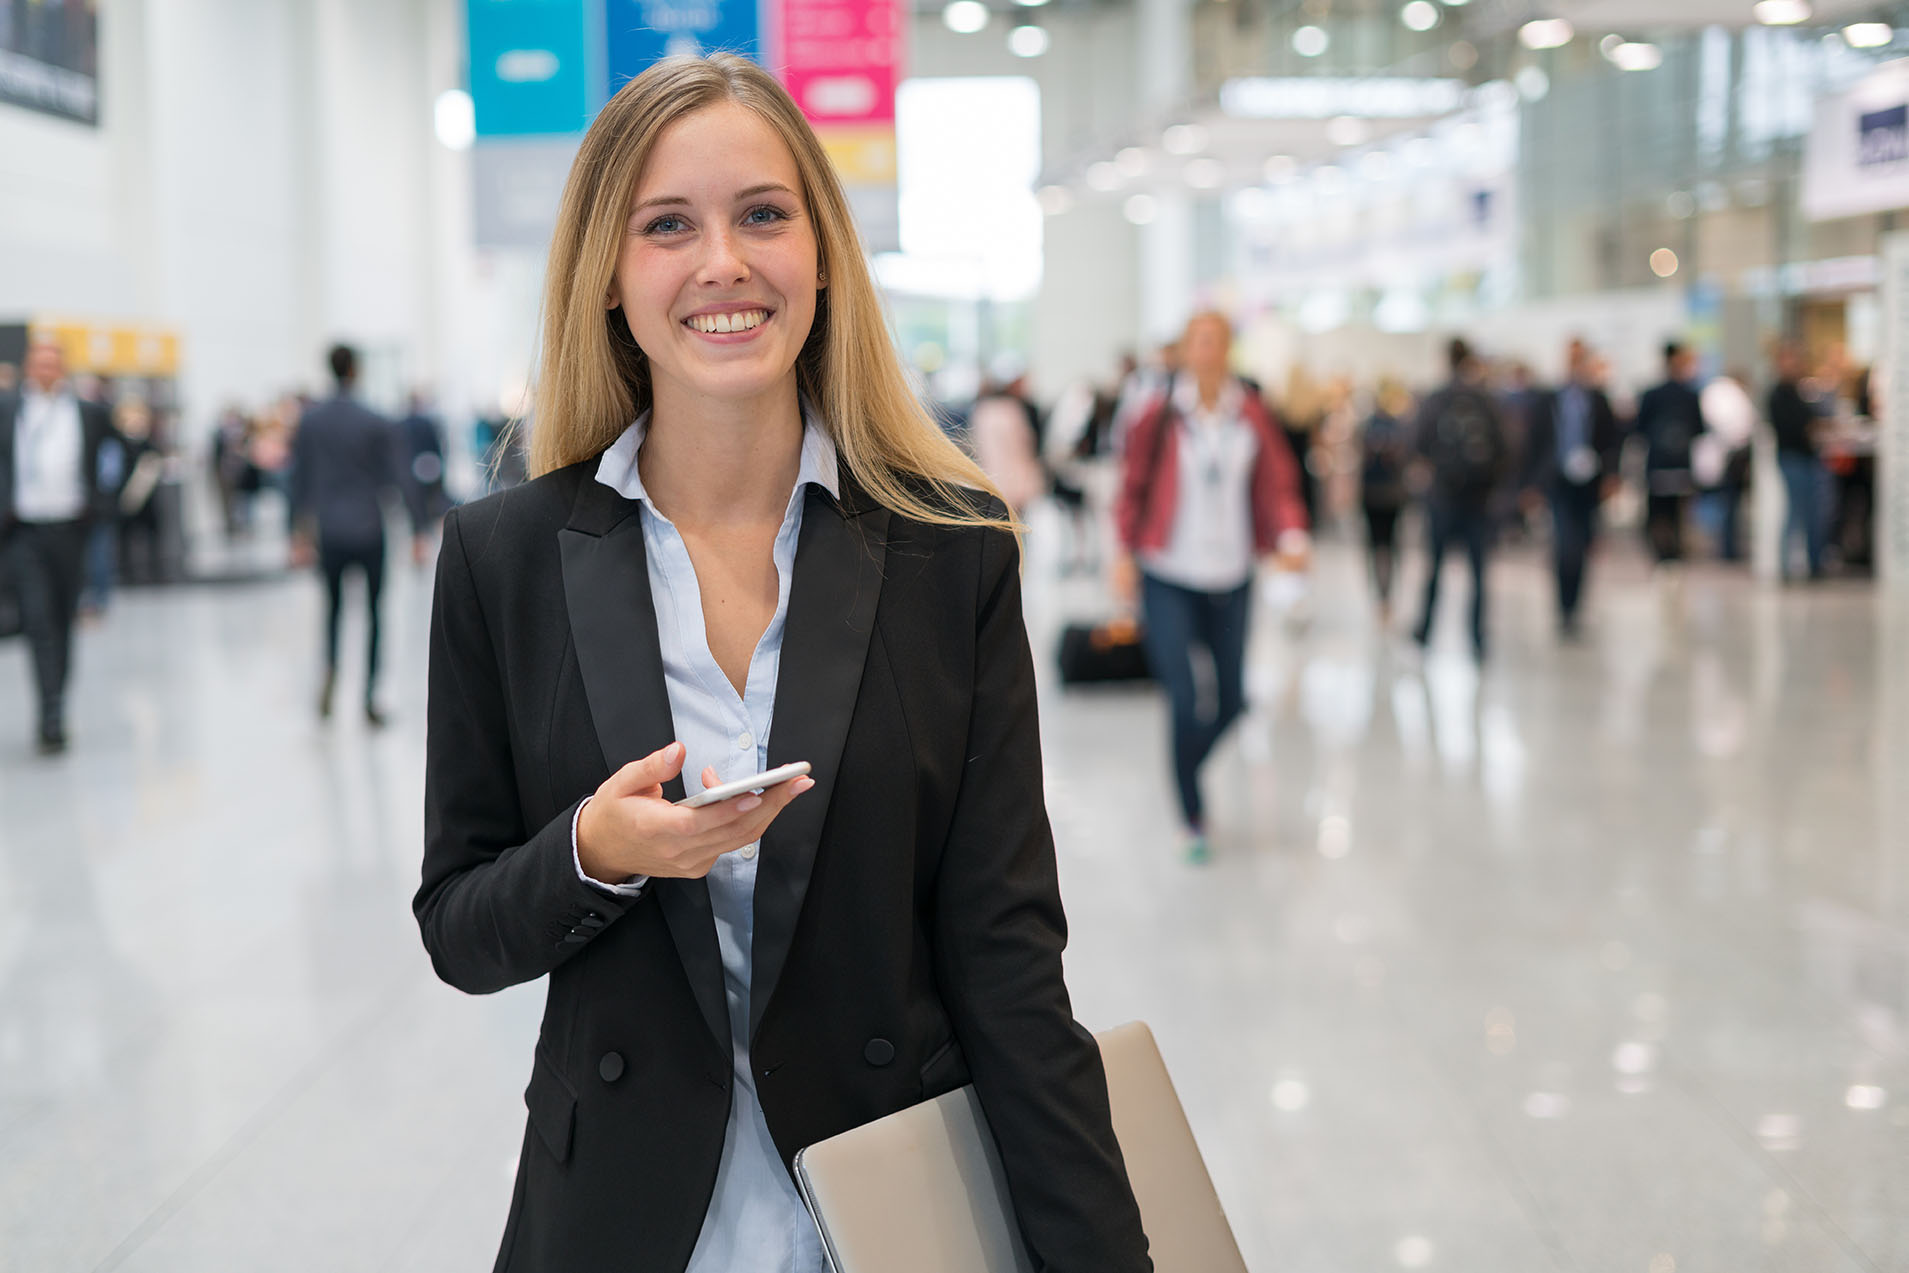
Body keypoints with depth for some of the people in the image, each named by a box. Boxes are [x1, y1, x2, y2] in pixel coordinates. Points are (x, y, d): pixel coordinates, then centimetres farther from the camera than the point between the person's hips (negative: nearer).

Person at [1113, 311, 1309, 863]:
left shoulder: (1252, 416, 1)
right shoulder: (1160, 418, -4)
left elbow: (1276, 484, 1)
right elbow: (1133, 487, 3)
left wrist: (1291, 536, -16)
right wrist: (1127, 554, -3)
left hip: (1231, 578, 3)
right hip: (1168, 579, -3)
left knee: (1232, 701, 10)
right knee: (1184, 700, -9)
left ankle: (1187, 768, 40)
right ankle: (1191, 816, 7)